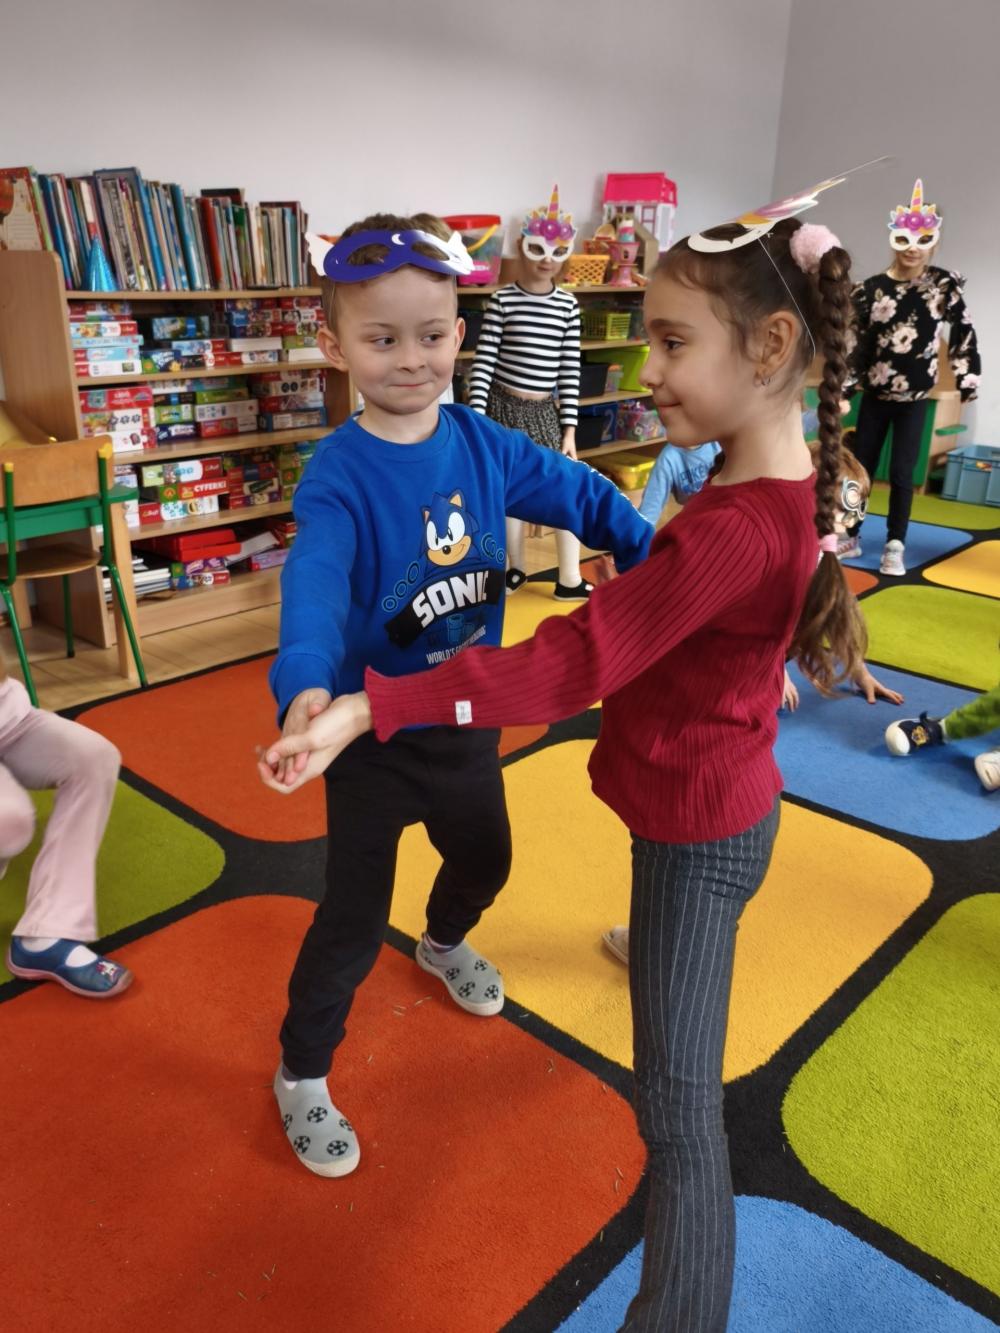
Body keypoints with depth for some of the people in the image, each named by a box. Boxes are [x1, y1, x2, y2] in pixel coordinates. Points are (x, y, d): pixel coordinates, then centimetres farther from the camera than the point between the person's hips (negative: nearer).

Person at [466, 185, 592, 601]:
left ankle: (570, 579, 10)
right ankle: (515, 568, 26)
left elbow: (571, 369, 3)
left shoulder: (567, 304, 2)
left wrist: (570, 429, -1)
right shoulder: (501, 300, -6)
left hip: (545, 409, 3)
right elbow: (483, 363, -8)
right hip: (504, 406, -2)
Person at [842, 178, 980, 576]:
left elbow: (963, 336, 2)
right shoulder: (871, 288, -5)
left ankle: (895, 546, 10)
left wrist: (967, 381, 0)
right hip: (874, 395, 1)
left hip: (914, 399, -1)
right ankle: (851, 537, 20)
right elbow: (854, 341, -2)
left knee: (901, 474, 0)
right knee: (860, 467, 7)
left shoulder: (946, 285, -3)